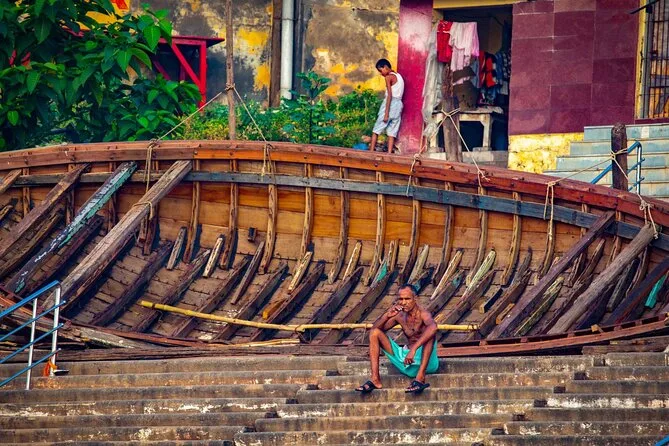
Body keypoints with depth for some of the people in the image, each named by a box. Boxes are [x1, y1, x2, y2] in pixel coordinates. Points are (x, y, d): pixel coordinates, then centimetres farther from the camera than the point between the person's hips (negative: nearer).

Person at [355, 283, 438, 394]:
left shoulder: (422, 314, -14)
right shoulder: (400, 316, 5)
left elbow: (433, 327, -39)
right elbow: (376, 327, 8)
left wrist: (413, 349, -46)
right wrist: (386, 316, -13)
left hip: (425, 362, -6)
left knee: (430, 333, -33)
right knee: (374, 333, 2)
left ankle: (420, 377, -40)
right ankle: (375, 379, -10)